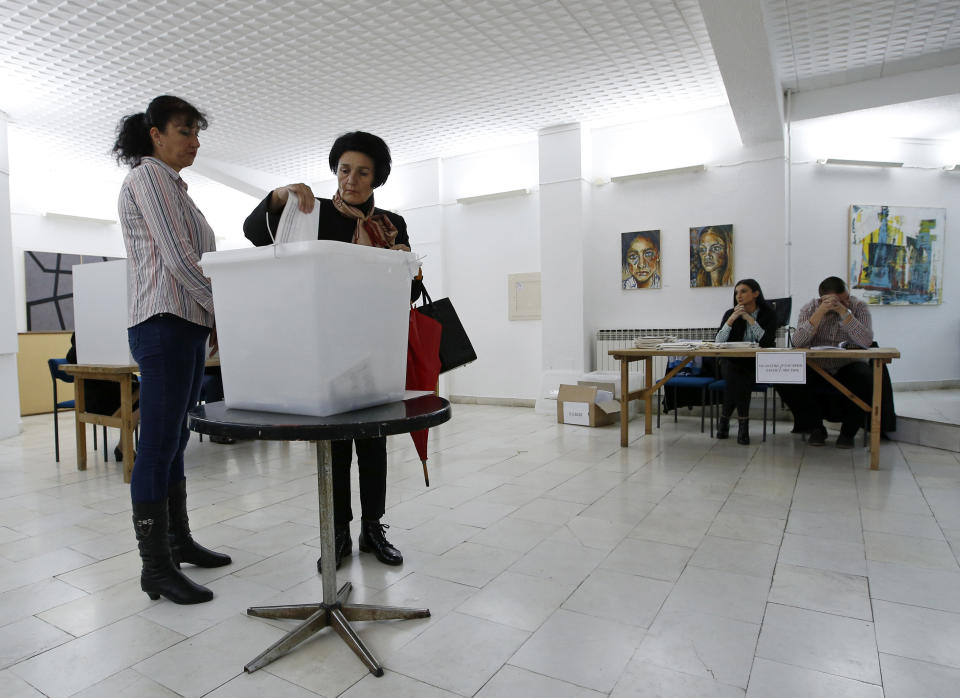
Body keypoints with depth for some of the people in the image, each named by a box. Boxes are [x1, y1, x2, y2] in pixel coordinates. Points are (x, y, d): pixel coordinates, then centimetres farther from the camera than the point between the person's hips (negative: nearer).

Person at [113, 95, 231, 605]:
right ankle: (156, 568, 1)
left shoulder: (172, 185, 24)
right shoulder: (149, 175, -5)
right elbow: (178, 258, -15)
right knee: (158, 446, -7)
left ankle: (179, 541, 23)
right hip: (164, 326, -10)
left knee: (174, 443, 13)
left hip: (188, 324, 10)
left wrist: (217, 318, 15)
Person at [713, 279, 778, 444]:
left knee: (740, 380, -32)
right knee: (735, 377, -33)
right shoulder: (731, 313, 2)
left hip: (757, 363, -1)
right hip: (732, 362, 1)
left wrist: (750, 319, -18)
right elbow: (719, 341, -9)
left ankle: (724, 418, -17)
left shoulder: (768, 313, -1)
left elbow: (768, 341, -16)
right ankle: (743, 423, -21)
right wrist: (732, 319, -20)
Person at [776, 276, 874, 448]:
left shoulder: (859, 307, -4)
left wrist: (844, 311, -25)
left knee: (866, 379, -33)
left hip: (848, 367, -1)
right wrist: (820, 312, -24)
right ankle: (816, 428, -3)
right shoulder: (810, 308, -3)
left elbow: (866, 341, -21)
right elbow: (798, 342, -20)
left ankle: (848, 431, -8)